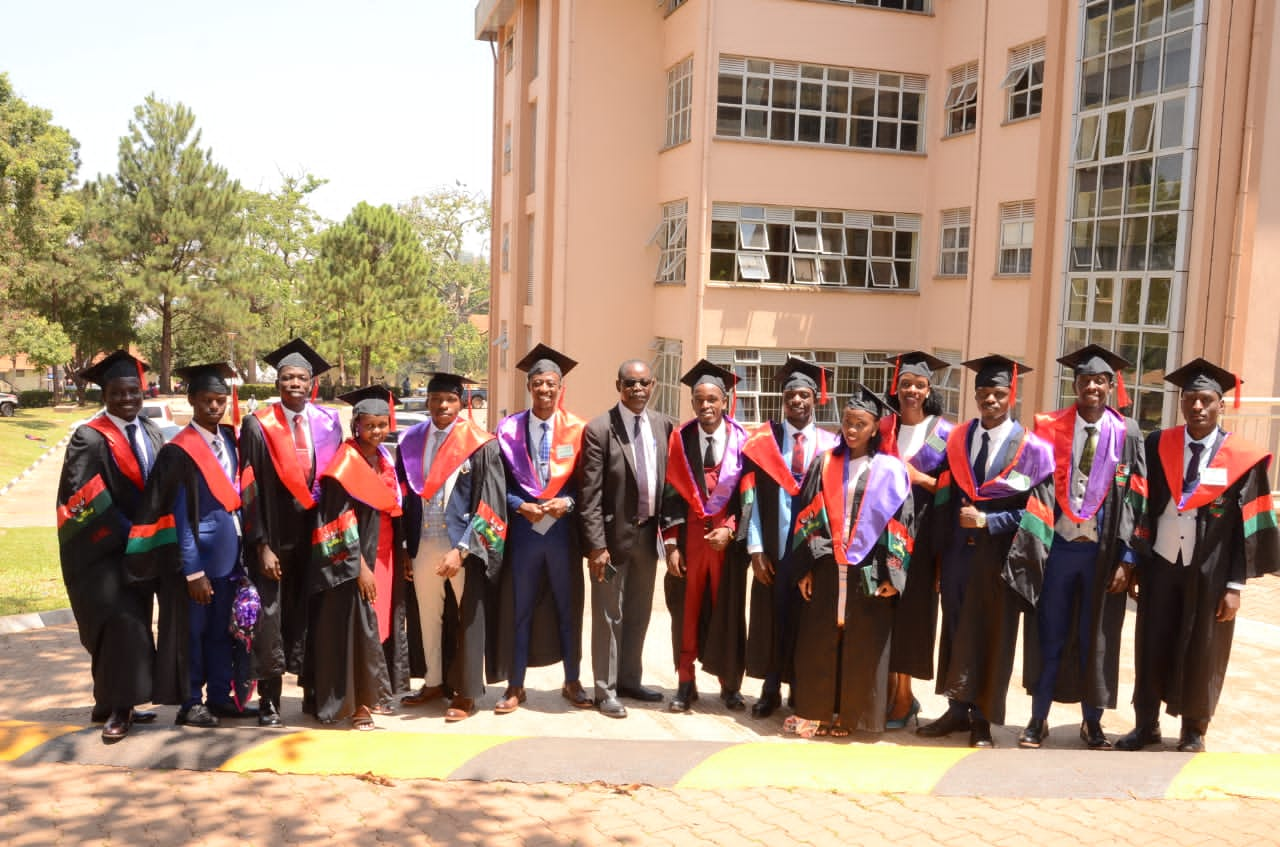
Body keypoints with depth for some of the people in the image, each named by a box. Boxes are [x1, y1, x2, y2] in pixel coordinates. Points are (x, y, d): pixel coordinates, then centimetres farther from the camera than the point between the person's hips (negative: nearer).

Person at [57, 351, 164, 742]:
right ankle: (116, 707, -2)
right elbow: (81, 498, -17)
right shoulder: (89, 438, -12)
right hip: (102, 550, -6)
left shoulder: (152, 432, 8)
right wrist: (126, 534, -17)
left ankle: (114, 703, 22)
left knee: (131, 624, 10)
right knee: (120, 623, -13)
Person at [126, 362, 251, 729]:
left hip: (228, 554, 6)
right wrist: (193, 571, -15)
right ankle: (191, 703, 18)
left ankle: (219, 697, 24)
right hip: (195, 556, -6)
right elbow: (178, 517, -13)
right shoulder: (178, 452, -12)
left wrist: (241, 553, 8)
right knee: (191, 630, 6)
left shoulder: (230, 441, 7)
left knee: (221, 630, 13)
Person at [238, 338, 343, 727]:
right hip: (275, 538, -2)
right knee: (271, 618, 2)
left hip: (316, 535, 3)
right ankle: (269, 699, 15)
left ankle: (312, 691, 24)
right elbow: (250, 489, -7)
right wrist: (262, 546, -12)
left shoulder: (328, 423, 3)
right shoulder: (258, 426, -6)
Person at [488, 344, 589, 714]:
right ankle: (515, 686, 18)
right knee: (520, 609, 7)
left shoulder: (577, 429, 0)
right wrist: (520, 505, -13)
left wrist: (568, 501, -14)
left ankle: (572, 683, 24)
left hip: (563, 528, 0)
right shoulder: (509, 429, 1)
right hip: (523, 529, 0)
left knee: (569, 607, 9)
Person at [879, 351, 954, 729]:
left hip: (922, 533, -3)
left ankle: (901, 700, 12)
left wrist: (920, 478, -16)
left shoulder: (944, 432, 0)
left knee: (911, 615, 0)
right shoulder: (882, 428, 9)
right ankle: (899, 696, 18)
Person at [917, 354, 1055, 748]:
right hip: (958, 549, 4)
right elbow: (945, 496, 8)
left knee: (991, 635, 5)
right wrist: (942, 546, 1)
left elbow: (1037, 510, -7)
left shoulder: (1031, 448, -4)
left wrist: (987, 521, -16)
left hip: (1000, 553, -3)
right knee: (956, 629, 10)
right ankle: (958, 710, 24)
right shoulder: (957, 440, 6)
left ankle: (982, 720, 18)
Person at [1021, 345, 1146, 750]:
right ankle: (1039, 718, 19)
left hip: (1103, 550, 0)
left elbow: (1136, 498, 0)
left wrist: (1127, 558, -6)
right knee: (1049, 635, 8)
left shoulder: (1127, 433, 1)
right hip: (1057, 546, 0)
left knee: (1096, 638, 10)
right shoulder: (1050, 428, 0)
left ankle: (1091, 721, 25)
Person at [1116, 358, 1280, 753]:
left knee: (1200, 654, 10)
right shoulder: (1158, 446, -1)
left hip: (1209, 572, -1)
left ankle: (1193, 732, 29)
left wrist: (1235, 586, -8)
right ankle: (1147, 724, 25)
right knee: (1152, 646, 9)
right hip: (1159, 564, 1)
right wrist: (1133, 561, -5)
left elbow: (1247, 529, -5)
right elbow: (1141, 508, -1)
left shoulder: (1243, 459, -6)